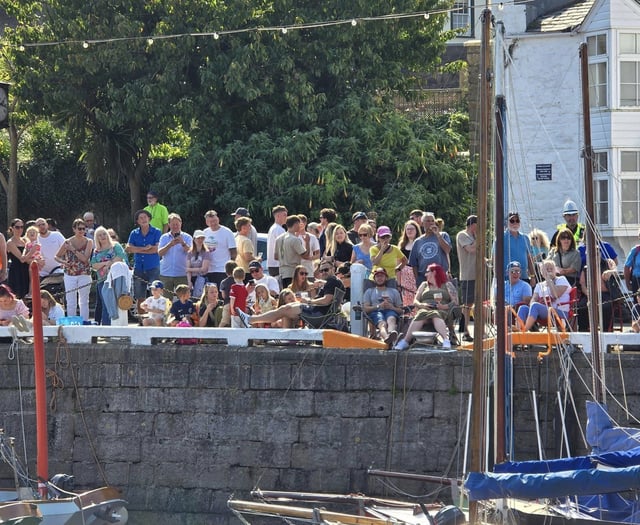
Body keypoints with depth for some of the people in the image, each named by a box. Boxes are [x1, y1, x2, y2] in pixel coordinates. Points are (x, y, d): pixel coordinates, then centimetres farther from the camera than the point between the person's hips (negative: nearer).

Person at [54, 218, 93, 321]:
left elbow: (85, 258, -12)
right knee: (71, 302, 0)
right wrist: (63, 262, -10)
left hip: (84, 275, 0)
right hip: (70, 275, 0)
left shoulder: (88, 242, 0)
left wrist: (73, 250, -16)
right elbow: (57, 256, 10)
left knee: (84, 302, 5)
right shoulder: (68, 242, 1)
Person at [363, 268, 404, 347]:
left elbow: (400, 310, 22)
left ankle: (392, 333, -77)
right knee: (382, 324, -40)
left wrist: (391, 307, -2)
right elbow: (365, 309, 12)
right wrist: (379, 306, -5)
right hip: (375, 312, -1)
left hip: (390, 311, 1)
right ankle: (386, 338, -75)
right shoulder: (369, 292, 30)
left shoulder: (394, 292, 32)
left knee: (391, 319, -41)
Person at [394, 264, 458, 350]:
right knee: (420, 315, -35)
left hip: (441, 310, -2)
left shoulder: (447, 285, 19)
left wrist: (445, 306, -11)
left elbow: (455, 302, 9)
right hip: (425, 309, 2)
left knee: (436, 315, -40)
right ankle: (405, 341, -51)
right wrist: (421, 305, -2)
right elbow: (416, 301, 21)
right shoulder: (424, 285, 31)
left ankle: (446, 340, -60)